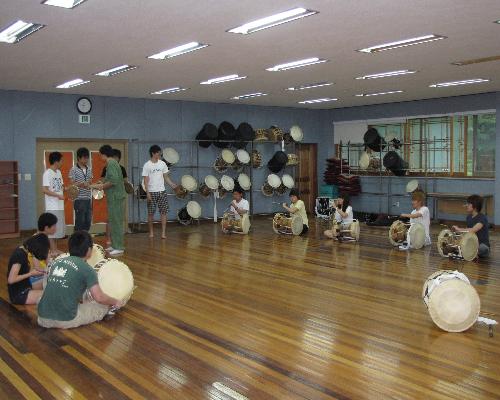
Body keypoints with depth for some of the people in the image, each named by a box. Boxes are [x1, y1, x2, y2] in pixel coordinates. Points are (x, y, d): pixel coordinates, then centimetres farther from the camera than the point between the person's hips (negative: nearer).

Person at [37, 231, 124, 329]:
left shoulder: (55, 263, 10)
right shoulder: (87, 269, -8)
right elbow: (99, 298, -11)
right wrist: (115, 302, 9)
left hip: (43, 319, 4)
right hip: (66, 320, -4)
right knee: (104, 307, 13)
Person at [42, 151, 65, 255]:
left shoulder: (59, 172, 12)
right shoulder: (47, 173, -12)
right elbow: (45, 190, -17)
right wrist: (57, 195, -25)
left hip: (60, 205, 8)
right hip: (52, 206, -8)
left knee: (58, 227, 12)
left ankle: (56, 248, 20)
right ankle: (52, 250, 4)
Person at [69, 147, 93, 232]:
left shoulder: (89, 169, 12)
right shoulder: (74, 170, -5)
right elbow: (72, 184, -8)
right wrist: (82, 184, -23)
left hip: (88, 199, 6)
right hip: (79, 199, -6)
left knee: (88, 221, 9)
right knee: (80, 221, -2)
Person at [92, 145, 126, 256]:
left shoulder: (111, 164, -15)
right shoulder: (113, 163, 15)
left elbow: (113, 181, -24)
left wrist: (101, 186, -12)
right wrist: (102, 185, 15)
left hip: (115, 197, -10)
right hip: (114, 197, 10)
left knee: (116, 222, -6)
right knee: (113, 221, 14)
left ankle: (119, 247, -2)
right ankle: (115, 245, 21)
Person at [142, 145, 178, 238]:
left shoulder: (162, 164, 5)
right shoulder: (147, 165, -6)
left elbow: (166, 177, 9)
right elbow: (146, 180, -6)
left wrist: (172, 185, -7)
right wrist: (147, 193, -13)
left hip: (162, 191, 3)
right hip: (152, 192, -3)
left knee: (163, 212, -2)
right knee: (151, 213, 4)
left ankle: (163, 233, 0)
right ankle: (151, 231, 20)